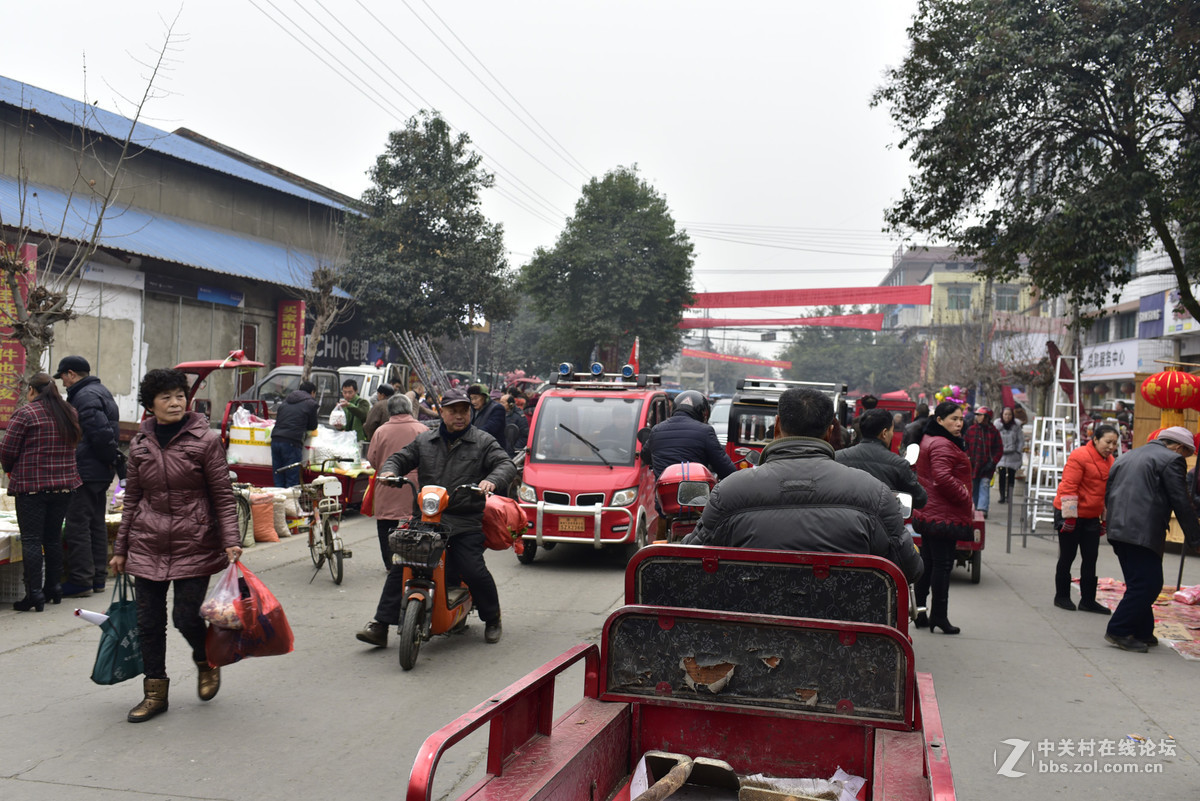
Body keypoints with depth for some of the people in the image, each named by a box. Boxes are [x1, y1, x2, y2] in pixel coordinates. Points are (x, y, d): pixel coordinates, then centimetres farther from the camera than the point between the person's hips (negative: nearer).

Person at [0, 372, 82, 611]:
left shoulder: (24, 414, -9)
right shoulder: (69, 413, 10)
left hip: (31, 484, -6)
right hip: (64, 483, 6)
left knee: (31, 539, -1)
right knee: (54, 537, 15)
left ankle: (34, 594, -3)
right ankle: (53, 589, 22)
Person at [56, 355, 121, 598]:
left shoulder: (84, 396, -16)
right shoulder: (101, 391, 17)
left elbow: (101, 433, -25)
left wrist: (111, 458, -15)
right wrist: (113, 459, 14)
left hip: (86, 472, -10)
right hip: (101, 472, 10)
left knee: (77, 525, -5)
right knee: (96, 523, 14)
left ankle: (81, 580, -3)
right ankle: (98, 577, 20)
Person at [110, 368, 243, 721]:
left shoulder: (205, 441, -6)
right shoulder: (139, 444, 7)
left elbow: (224, 496, -6)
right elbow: (132, 498, 14)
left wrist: (231, 541, -16)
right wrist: (120, 549, 14)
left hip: (194, 545, -4)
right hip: (147, 545, 4)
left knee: (186, 615, -5)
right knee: (148, 620, 6)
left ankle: (207, 662, 28)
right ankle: (155, 693, 22)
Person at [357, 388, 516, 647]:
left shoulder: (483, 442, 7)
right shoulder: (424, 441, 17)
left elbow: (507, 465, -3)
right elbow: (400, 458, 21)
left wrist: (491, 480, -25)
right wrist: (389, 470, -4)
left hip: (466, 522, -3)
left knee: (474, 571, -14)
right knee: (399, 567, -5)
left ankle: (492, 621, 12)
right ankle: (381, 624, 4)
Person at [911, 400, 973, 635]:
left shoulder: (929, 440, 17)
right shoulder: (942, 445, -16)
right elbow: (943, 479, -26)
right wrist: (967, 500, -13)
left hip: (928, 515, 11)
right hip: (945, 516, -11)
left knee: (928, 563, 14)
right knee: (943, 565, -4)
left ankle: (919, 613, 20)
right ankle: (939, 616, 1)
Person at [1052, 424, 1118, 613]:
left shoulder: (1109, 461, 9)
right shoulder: (1079, 456, -15)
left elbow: (1108, 492, 19)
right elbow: (1068, 487, -18)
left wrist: (1105, 519, 20)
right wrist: (1069, 516, -19)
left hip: (1091, 517, 7)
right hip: (1070, 515, -7)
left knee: (1090, 559, 8)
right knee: (1067, 557, 3)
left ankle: (1088, 600, 15)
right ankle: (1061, 596, 15)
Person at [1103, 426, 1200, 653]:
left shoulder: (1127, 457, 22)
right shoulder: (1172, 460, -3)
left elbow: (1108, 495, 22)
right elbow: (1181, 504, -7)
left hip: (1118, 531, 9)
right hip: (1143, 533, -9)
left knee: (1140, 585, 17)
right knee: (1147, 585, -3)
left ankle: (1142, 633, 21)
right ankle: (1119, 631, -3)